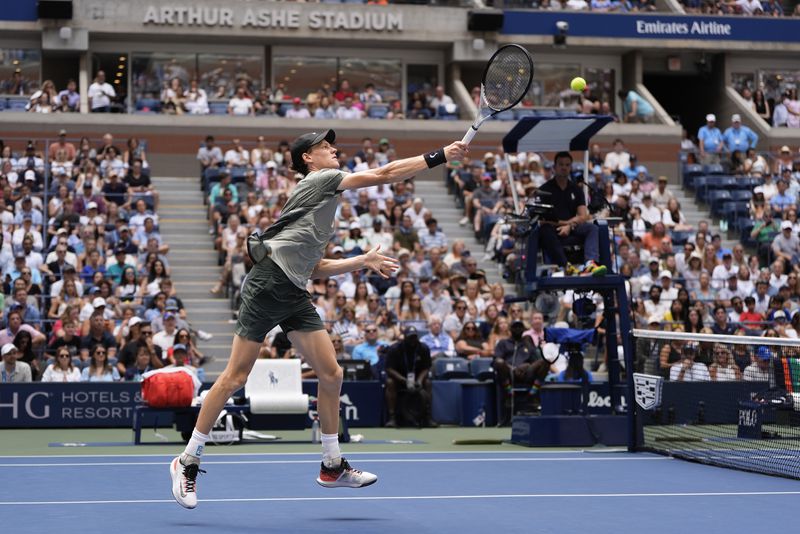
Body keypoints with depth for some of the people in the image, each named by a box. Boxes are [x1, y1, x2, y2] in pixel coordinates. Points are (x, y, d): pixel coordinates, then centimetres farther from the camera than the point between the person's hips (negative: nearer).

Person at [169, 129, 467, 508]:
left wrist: (363, 261, 23)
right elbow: (384, 174, -6)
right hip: (268, 284, -9)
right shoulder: (320, 180, 1)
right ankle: (188, 461, 1)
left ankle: (332, 466, 14)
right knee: (235, 378, -7)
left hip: (295, 296, 9)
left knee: (331, 374, 4)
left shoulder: (324, 199, 26)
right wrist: (439, 157, -5)